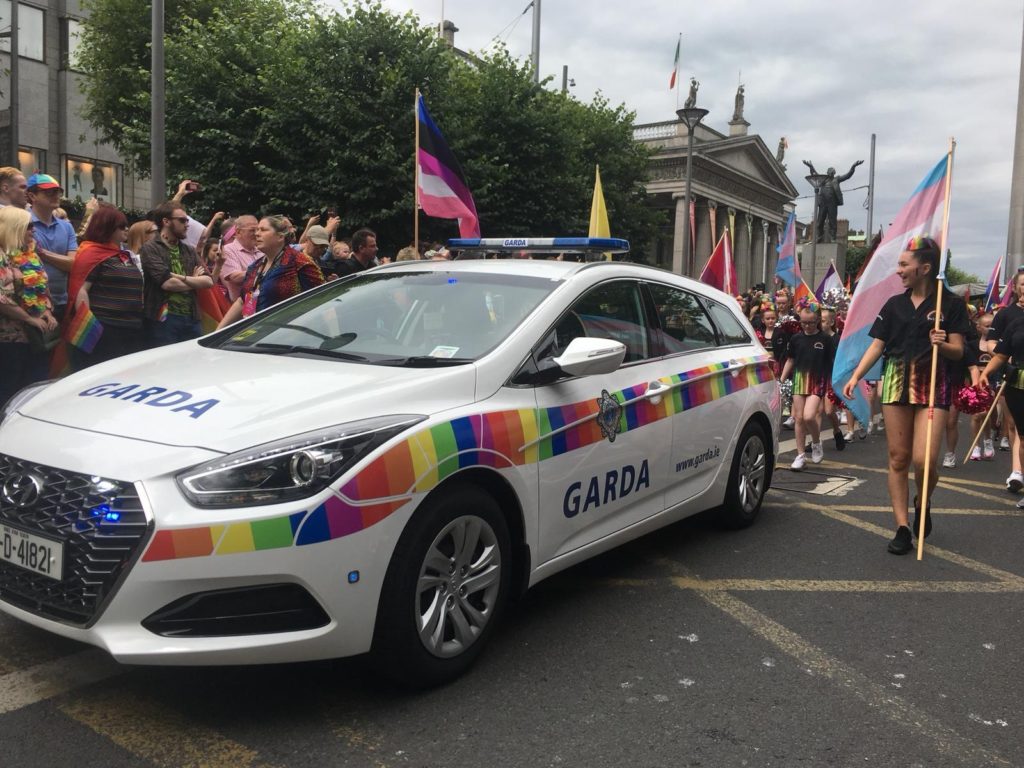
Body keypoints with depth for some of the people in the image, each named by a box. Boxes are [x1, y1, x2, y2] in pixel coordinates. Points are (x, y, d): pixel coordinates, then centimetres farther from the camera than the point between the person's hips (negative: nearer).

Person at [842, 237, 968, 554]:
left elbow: (958, 351, 0)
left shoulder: (950, 304, 1)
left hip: (933, 384, -3)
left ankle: (922, 503, 22)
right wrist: (855, 376, -4)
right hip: (896, 382, 3)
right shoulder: (894, 304, 11)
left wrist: (942, 344, -22)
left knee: (924, 460, -12)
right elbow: (877, 345, 8)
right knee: (898, 458, 3)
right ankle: (902, 528, 10)